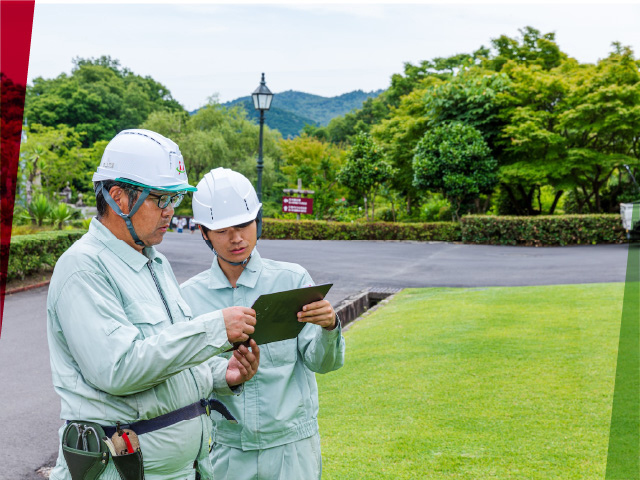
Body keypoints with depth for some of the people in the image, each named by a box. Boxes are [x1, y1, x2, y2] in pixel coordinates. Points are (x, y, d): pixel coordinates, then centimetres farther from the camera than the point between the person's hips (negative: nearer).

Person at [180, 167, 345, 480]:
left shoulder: (292, 280, -3)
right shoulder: (189, 296, 0)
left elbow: (321, 362, -7)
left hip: (292, 445, -1)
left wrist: (328, 327, -26)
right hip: (228, 450, 1)